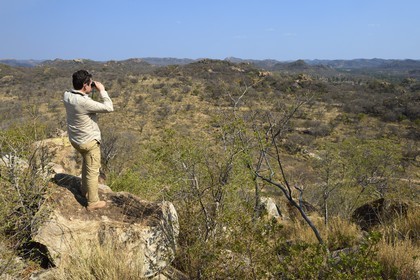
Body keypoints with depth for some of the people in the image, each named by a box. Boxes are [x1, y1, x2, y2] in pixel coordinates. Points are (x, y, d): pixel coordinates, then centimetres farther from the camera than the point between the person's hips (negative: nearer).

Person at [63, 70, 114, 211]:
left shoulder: (67, 95, -7)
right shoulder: (84, 102, -32)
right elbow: (109, 108, -26)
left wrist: (89, 91, 0)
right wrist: (102, 90, -17)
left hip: (75, 139, 9)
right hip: (89, 141, -8)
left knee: (87, 162, 31)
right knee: (93, 171, 7)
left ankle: (85, 190, 46)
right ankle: (93, 202, 19)